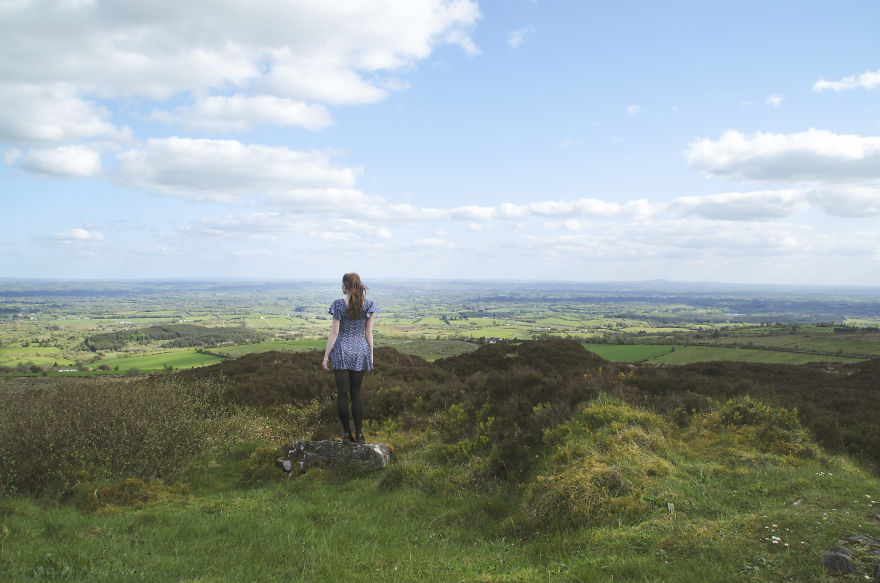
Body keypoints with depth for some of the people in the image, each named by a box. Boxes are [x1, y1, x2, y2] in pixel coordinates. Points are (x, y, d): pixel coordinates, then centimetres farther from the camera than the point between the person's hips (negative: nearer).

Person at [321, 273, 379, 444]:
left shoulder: (339, 305, -7)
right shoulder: (368, 305, -2)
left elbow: (334, 332, -7)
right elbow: (369, 332, 0)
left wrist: (326, 356, -1)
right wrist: (371, 355, 8)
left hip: (342, 351, -2)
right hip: (360, 351, 2)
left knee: (342, 393, 5)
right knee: (356, 392, 12)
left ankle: (346, 431, 7)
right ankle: (359, 433, 8)